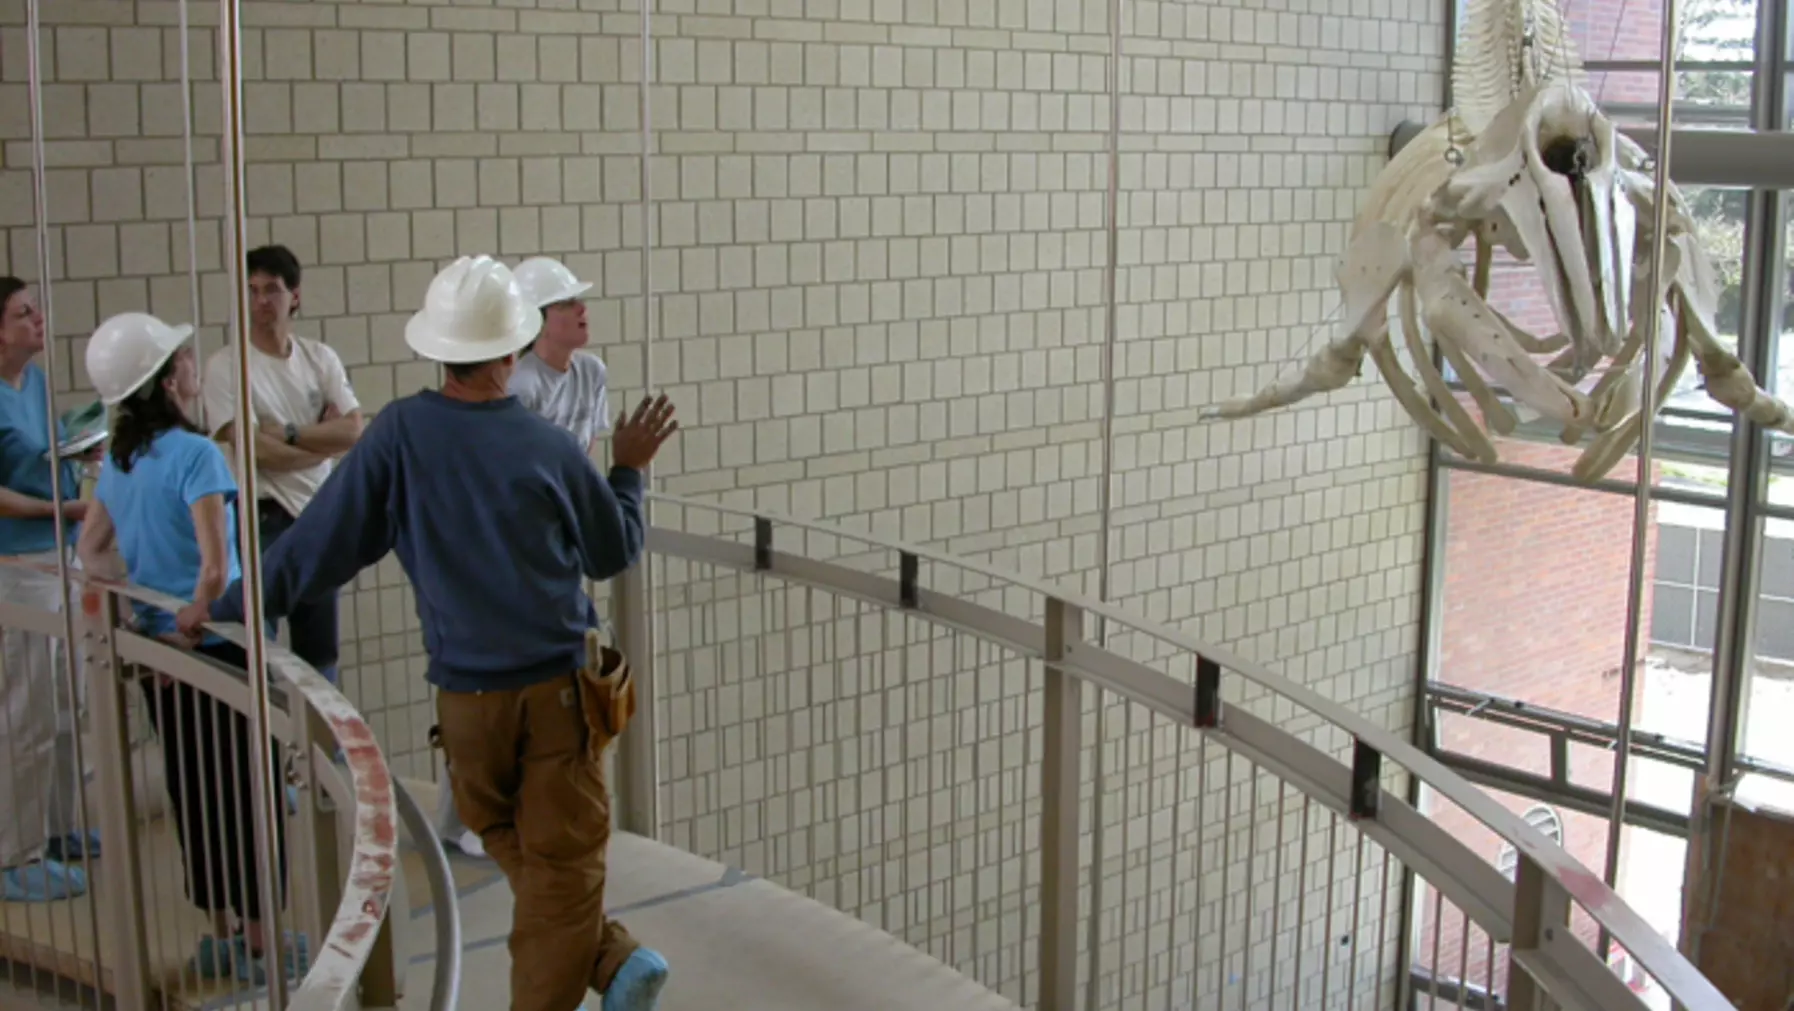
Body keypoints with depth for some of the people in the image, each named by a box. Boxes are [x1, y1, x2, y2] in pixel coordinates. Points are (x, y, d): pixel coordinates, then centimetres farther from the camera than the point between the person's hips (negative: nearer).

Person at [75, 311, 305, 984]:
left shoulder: (117, 459, 6)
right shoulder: (194, 454, -17)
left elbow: (91, 553, 12)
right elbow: (215, 566, -25)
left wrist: (153, 619, 3)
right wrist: (191, 632, -13)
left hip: (156, 648, 7)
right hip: (219, 646, -7)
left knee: (192, 790, 15)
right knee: (247, 791, 4)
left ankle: (217, 935, 25)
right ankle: (259, 942, 12)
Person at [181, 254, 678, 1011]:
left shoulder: (400, 433, -8)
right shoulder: (549, 448, -6)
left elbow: (322, 542, -4)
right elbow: (615, 552, 8)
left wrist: (227, 607, 8)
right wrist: (629, 470, 24)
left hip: (469, 694, 1)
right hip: (561, 688, 0)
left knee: (511, 846, 16)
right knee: (562, 860, 5)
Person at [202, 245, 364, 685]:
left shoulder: (320, 358, 5)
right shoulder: (225, 365, -8)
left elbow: (353, 431, -5)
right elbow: (254, 449, -16)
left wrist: (288, 433, -15)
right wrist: (323, 437, -6)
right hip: (263, 517, -5)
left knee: (321, 647, 14)